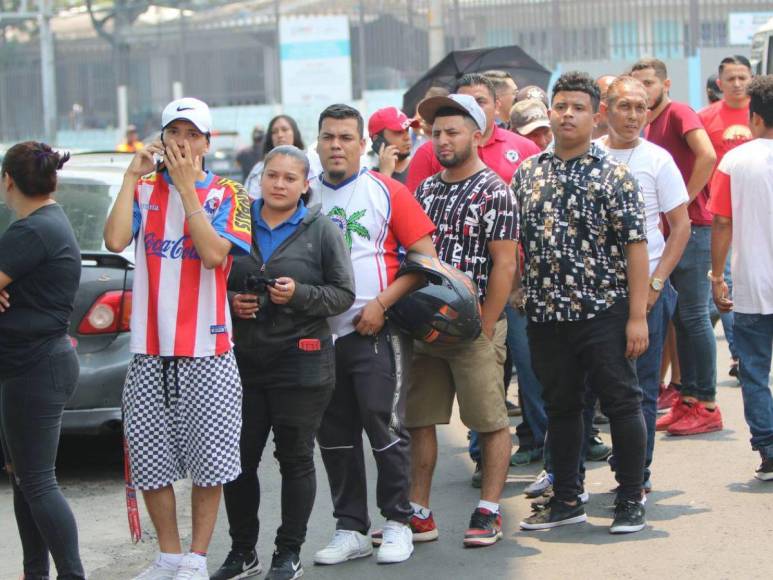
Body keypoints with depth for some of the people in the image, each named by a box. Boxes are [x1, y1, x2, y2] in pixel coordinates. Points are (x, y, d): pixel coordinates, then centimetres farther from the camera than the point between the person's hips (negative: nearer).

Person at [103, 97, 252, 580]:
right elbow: (115, 240, -11)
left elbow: (214, 253, -16)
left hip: (207, 350, -2)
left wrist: (186, 185, -15)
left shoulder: (227, 194, 1)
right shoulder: (144, 189, 7)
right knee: (151, 461, 8)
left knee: (210, 462, 1)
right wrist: (133, 175, -9)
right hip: (150, 350, 2)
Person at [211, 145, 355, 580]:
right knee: (239, 457, 5)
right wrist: (229, 301, -4)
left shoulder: (321, 230, 1)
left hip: (301, 360, -3)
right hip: (242, 359, 3)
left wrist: (299, 295, -16)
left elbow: (343, 294, -1)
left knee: (296, 459, 3)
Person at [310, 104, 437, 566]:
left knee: (384, 426, -5)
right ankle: (351, 529, 18)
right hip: (322, 334, 4)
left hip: (376, 333, -4)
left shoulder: (387, 191, -2)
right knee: (334, 435, 8)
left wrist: (381, 304, -13)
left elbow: (425, 258, -6)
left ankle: (398, 523, 9)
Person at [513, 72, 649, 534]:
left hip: (604, 311, -4)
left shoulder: (614, 174, -5)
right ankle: (567, 499, 23)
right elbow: (515, 244, 14)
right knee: (561, 406, 12)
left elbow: (636, 246, -8)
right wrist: (519, 299, 6)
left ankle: (631, 500, 12)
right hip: (548, 314, 4)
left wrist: (637, 316, -14)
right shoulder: (527, 174, 8)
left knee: (622, 404, 1)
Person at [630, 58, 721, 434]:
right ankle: (688, 397, 16)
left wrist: (684, 202, -19)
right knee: (681, 317, 10)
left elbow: (707, 156, -23)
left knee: (693, 315, -6)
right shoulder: (651, 125, 17)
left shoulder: (678, 113, -8)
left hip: (690, 227, -9)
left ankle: (707, 405, -2)